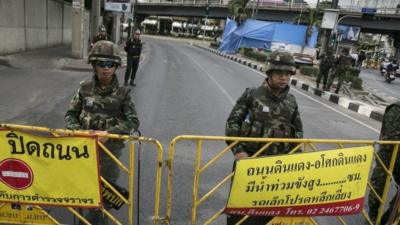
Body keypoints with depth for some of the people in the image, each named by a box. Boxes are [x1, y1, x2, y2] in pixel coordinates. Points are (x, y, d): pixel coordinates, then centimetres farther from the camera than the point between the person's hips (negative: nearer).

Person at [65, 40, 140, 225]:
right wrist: (77, 131, -14)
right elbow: (70, 114, 5)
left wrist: (109, 132, -23)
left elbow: (133, 121, -11)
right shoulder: (85, 88, -1)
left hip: (110, 149, -2)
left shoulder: (122, 93, -7)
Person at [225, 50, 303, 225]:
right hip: (249, 158, -3)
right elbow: (232, 122, -6)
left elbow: (298, 130, 16)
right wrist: (237, 150, -13)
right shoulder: (252, 95, -8)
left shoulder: (291, 101, 4)